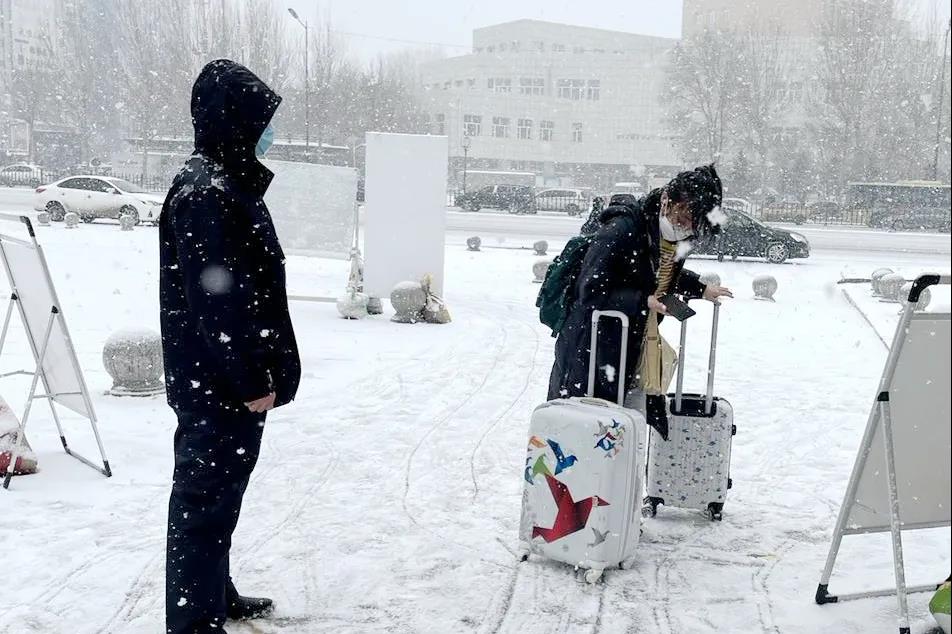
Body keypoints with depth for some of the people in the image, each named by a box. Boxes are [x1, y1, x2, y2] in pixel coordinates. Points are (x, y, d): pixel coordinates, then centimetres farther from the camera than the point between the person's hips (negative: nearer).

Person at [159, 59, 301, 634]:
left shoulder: (226, 183, 13)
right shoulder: (207, 195, -20)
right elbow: (216, 301, -24)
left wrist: (257, 373, 20)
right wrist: (251, 382, -20)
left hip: (221, 380, 11)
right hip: (220, 384, -11)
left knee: (215, 492, 21)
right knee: (207, 498, -1)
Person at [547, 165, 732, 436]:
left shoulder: (674, 236, 3)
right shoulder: (622, 229, -23)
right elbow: (591, 292, -24)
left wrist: (701, 289, 17)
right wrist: (644, 302, -29)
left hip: (634, 352, 8)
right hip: (590, 352, -8)